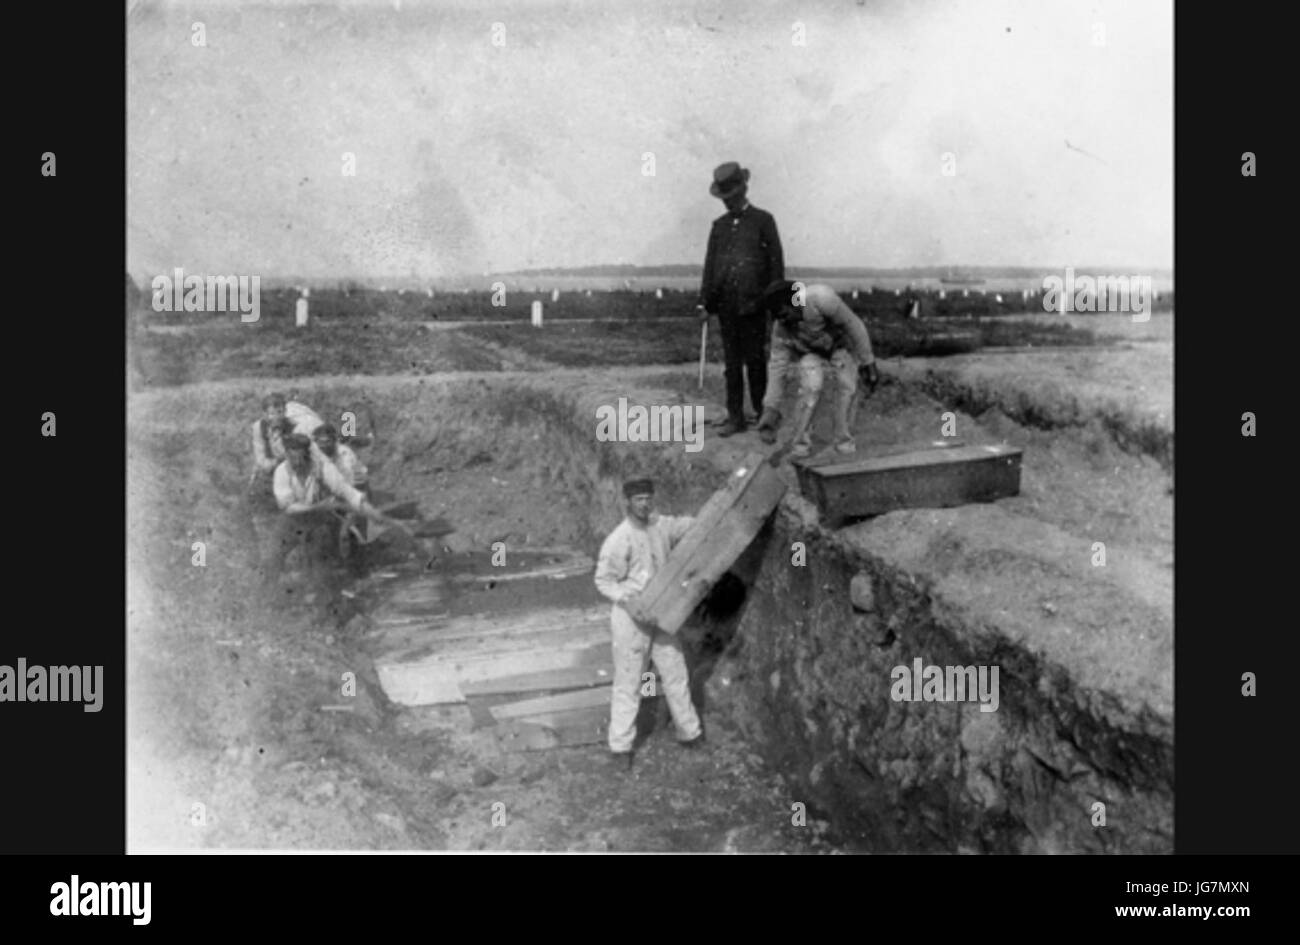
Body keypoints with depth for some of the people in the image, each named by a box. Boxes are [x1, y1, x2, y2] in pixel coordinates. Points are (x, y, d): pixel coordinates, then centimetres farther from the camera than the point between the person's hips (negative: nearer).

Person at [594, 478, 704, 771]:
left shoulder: (662, 525, -1)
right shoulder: (618, 540, -19)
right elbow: (604, 580, -13)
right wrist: (634, 602, -23)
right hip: (630, 618, -6)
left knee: (676, 674, 14)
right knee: (628, 683, 2)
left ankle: (689, 733, 30)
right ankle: (621, 746, 15)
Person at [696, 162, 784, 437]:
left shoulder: (763, 221, 2)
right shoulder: (719, 225, 14)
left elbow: (776, 263, 0)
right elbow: (709, 266, 14)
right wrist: (703, 303, 7)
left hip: (753, 304, -4)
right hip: (726, 306, 4)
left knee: (755, 362, -2)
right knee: (732, 365, 6)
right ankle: (735, 417, 10)